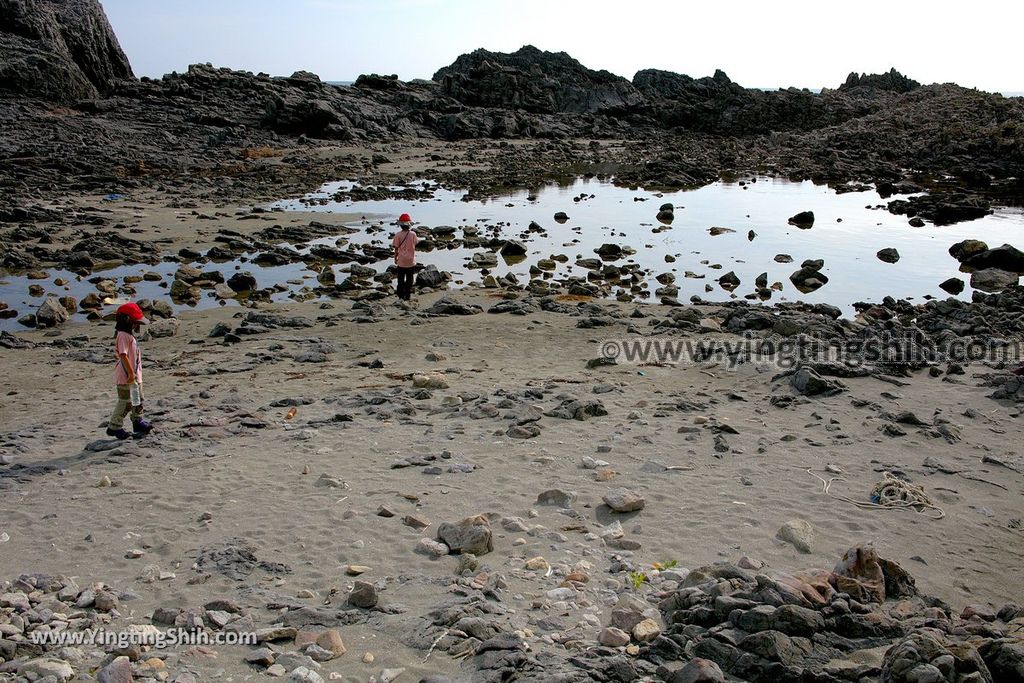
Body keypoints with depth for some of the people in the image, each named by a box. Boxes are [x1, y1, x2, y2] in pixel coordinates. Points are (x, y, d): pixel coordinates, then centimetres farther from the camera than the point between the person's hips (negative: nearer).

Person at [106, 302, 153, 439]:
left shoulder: (129, 335, 13)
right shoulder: (123, 335, -19)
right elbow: (123, 355, -26)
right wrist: (131, 373, -25)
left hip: (135, 375, 10)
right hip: (126, 376, -10)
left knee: (137, 399, 17)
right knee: (126, 401, -2)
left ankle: (138, 421, 28)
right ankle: (114, 426, 7)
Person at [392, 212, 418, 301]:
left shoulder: (398, 235, -12)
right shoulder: (413, 234, -11)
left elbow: (396, 248, -6)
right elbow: (414, 245, 4)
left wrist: (395, 258, 7)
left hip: (401, 261, 0)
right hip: (411, 260, 0)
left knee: (401, 278, 14)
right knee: (409, 278, 11)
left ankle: (401, 294, 22)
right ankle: (408, 295, 14)